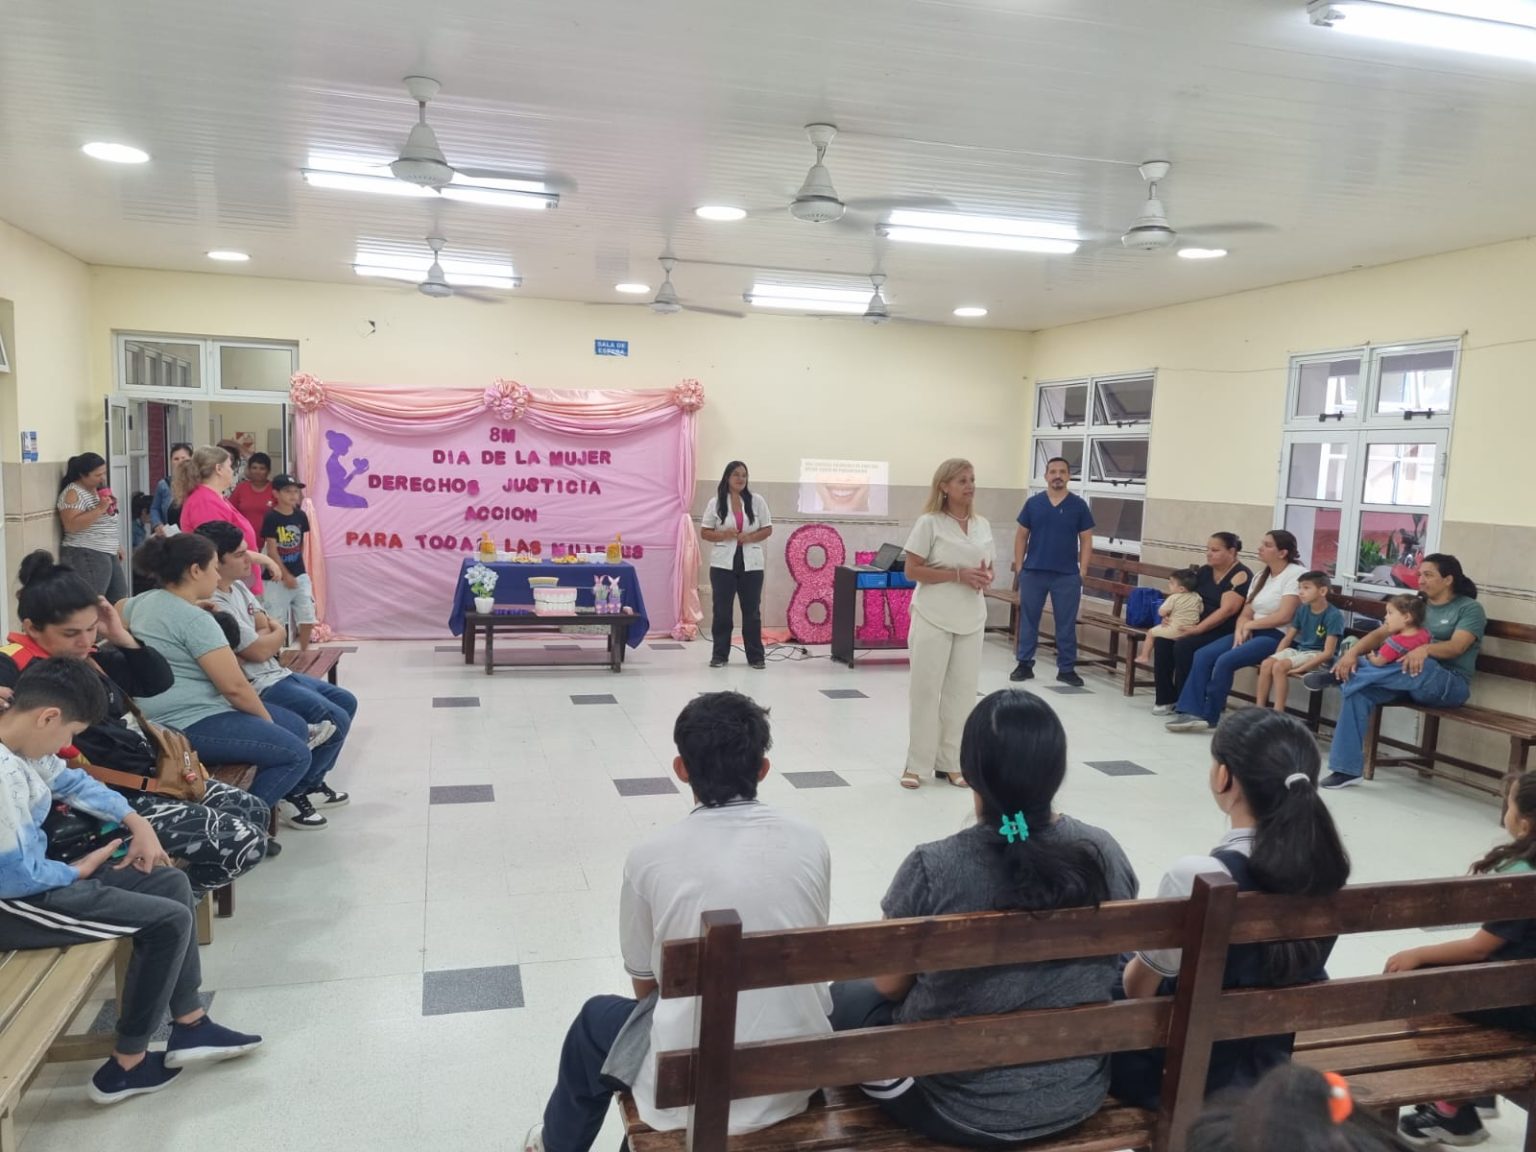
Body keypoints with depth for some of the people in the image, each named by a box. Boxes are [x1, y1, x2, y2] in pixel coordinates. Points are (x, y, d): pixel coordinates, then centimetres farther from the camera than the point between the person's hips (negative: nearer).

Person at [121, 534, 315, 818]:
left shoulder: (144, 600, 11)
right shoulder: (194, 619, -18)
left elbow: (118, 611, 38)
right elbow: (235, 686, -21)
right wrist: (267, 720, -4)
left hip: (183, 714, 11)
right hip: (190, 725, -11)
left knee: (298, 728, 13)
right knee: (296, 754, -16)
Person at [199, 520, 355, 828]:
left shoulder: (238, 587, 8)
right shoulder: (214, 605, -23)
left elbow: (270, 630, 9)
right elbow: (260, 650, -20)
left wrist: (264, 638, -13)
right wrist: (275, 634, 1)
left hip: (275, 673, 11)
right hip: (258, 688, -11)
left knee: (346, 702, 17)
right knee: (335, 721, -15)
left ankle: (313, 780, 25)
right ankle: (293, 792, 2)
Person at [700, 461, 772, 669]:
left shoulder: (757, 501, 2)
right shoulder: (716, 503, 1)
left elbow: (768, 529, 6)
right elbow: (704, 532, 3)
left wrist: (750, 537, -12)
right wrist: (723, 535, -15)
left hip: (751, 565, 0)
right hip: (723, 564, 0)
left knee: (752, 611, 5)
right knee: (722, 611, 4)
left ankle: (755, 656, 12)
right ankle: (719, 655, 14)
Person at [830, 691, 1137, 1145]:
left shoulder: (933, 868, -26)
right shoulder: (1105, 853, -13)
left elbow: (890, 985, -9)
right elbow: (1106, 966, 5)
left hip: (963, 1109, -4)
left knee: (846, 996, 22)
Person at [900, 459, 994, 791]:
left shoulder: (982, 524, 9)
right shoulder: (929, 523, -7)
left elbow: (989, 568, 17)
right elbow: (912, 571, -11)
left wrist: (985, 577, -7)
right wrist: (958, 575, -19)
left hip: (971, 620, 5)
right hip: (933, 618, -5)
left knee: (962, 690, 8)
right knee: (925, 689, 0)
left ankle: (951, 762, 19)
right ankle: (916, 764, 11)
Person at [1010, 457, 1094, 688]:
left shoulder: (1079, 505, 1)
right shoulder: (1033, 503, 3)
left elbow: (1086, 540, 3)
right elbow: (1021, 536, 7)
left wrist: (1082, 572, -3)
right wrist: (1019, 568, 1)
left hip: (1067, 575, -1)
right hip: (1033, 572, 1)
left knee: (1066, 623, 5)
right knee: (1028, 619, 7)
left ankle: (1066, 669, 14)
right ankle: (1024, 665, 17)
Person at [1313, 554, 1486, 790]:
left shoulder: (1470, 608, 1)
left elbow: (1456, 646, -17)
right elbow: (1381, 633, 6)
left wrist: (1424, 649, -38)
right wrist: (1354, 651, -15)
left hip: (1449, 684, -5)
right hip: (1407, 678, 5)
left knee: (1421, 666, -41)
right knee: (1358, 689, -24)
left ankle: (1336, 676, -31)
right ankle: (1346, 769, -23)